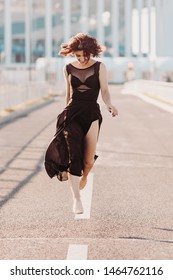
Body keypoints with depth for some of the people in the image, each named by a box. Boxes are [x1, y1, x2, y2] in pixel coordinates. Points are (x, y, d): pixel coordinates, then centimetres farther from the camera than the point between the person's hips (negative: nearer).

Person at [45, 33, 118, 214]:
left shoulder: (99, 67, 1)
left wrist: (109, 105, -24)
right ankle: (76, 199, -11)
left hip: (92, 113, -1)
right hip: (72, 112, 1)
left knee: (89, 160, -2)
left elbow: (104, 90, -5)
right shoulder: (69, 69, 7)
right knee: (73, 154, -14)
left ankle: (84, 176, 37)